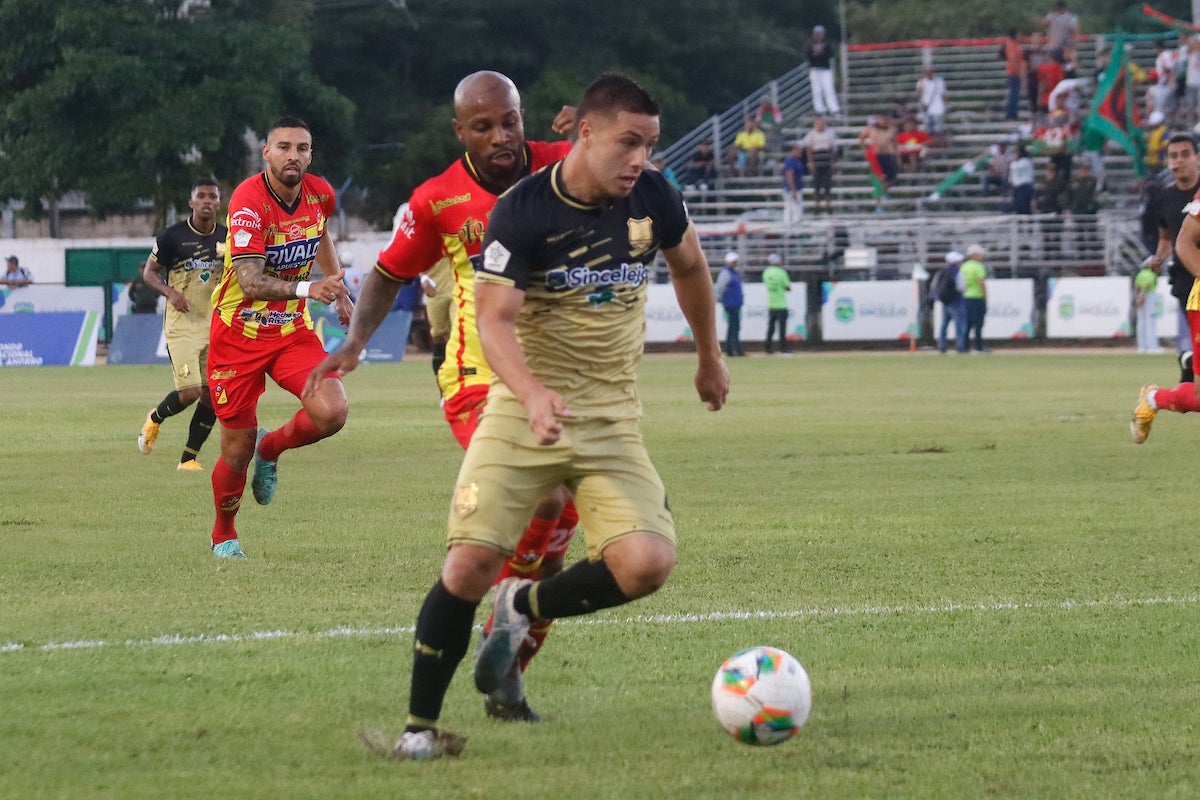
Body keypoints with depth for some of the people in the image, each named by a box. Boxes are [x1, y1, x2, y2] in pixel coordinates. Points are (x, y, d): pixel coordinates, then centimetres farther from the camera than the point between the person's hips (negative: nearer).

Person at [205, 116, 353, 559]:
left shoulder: (319, 193, -3)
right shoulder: (248, 201, -22)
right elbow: (250, 281, -31)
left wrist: (339, 289, 23)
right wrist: (306, 288, -43)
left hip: (293, 330, 4)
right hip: (238, 335, -4)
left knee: (331, 412, -20)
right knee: (237, 449, 1)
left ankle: (269, 449, 13)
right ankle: (223, 535, 29)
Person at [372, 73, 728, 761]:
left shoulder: (653, 198, -2)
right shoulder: (522, 212, -14)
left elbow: (690, 265, 19)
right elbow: (494, 319, -19)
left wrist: (710, 358, 29)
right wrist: (533, 393, -36)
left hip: (612, 419, 3)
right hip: (523, 412, -3)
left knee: (647, 563, -18)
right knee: (472, 560, -14)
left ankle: (525, 608, 11)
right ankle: (421, 726, -1)